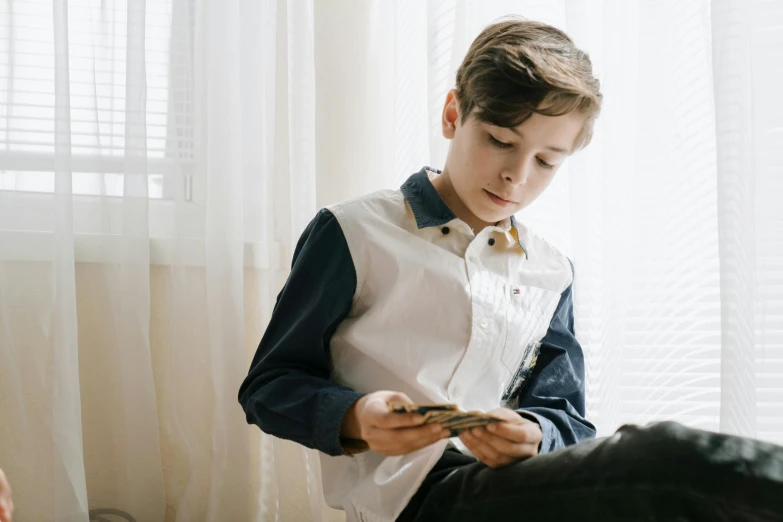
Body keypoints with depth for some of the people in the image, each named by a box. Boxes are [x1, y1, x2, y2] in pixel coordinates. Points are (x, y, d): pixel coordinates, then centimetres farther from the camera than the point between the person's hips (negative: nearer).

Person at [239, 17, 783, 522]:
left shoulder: (551, 274, 17)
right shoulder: (355, 233, 2)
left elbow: (566, 418, 16)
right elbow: (269, 386, 4)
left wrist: (532, 435, -10)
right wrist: (354, 419, -17)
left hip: (510, 477, 6)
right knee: (672, 456, -28)